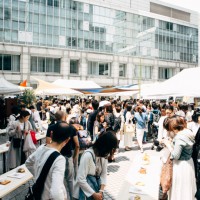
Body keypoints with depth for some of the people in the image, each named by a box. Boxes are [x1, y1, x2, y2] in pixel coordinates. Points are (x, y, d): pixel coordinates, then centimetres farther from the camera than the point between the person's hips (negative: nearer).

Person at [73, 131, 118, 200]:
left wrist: (101, 191, -13)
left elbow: (104, 173, -2)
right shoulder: (88, 155, -26)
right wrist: (94, 194, -16)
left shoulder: (104, 154, -6)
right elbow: (80, 179, -24)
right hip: (85, 192, -5)